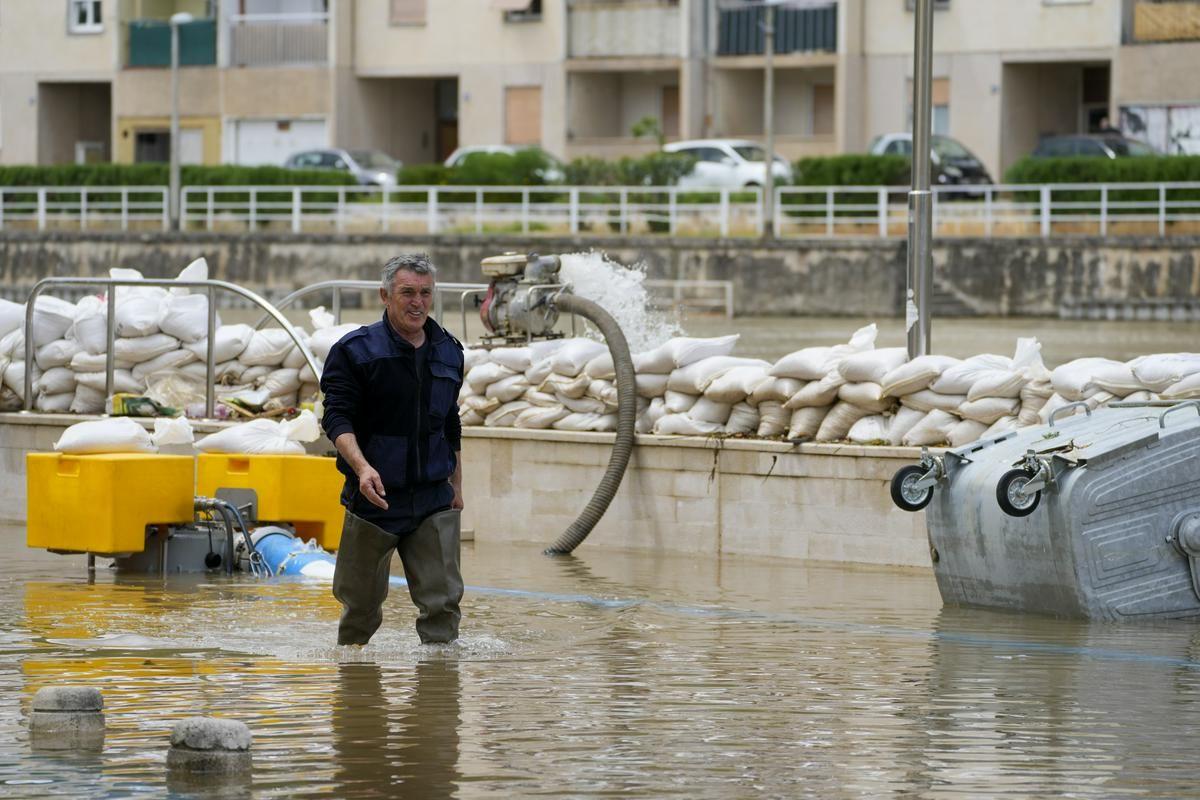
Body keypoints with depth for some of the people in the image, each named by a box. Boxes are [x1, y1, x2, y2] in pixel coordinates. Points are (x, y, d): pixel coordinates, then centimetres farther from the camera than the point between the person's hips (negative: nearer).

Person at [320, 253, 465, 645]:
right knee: (361, 603, 7)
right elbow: (336, 417, -11)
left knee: (443, 600, -7)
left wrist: (456, 484, 20)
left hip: (434, 499, 3)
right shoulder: (356, 350, -5)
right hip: (375, 495, -3)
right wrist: (362, 467, -27)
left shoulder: (448, 352, 11)